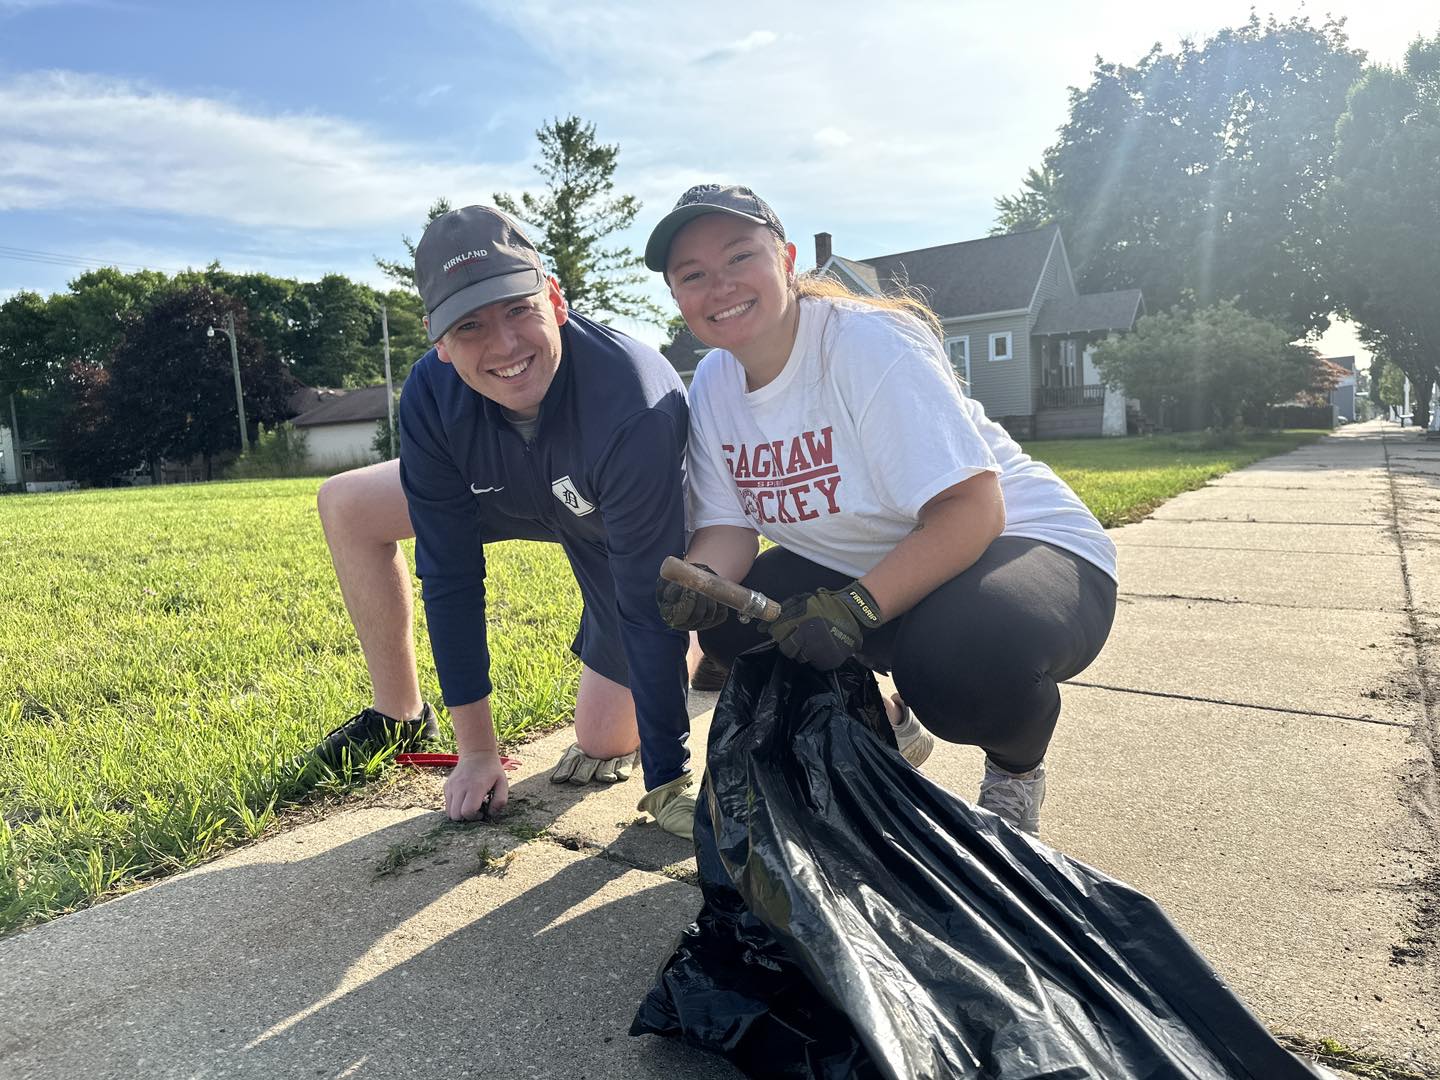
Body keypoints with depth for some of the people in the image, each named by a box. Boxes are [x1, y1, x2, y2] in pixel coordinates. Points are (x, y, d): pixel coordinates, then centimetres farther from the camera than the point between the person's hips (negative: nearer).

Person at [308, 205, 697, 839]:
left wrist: (667, 781, -30)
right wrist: (477, 752, -17)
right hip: (519, 495, 5)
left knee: (603, 745, -5)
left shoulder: (635, 407, -43)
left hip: (647, 533, -4)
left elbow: (648, 603, -37)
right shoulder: (432, 395, -26)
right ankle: (399, 717, 13)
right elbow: (450, 574, -21)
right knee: (345, 506, -1)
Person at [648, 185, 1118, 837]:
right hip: (852, 571, 7)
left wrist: (856, 607, -37)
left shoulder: (868, 342, -23)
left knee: (962, 656, -37)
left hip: (1020, 543, -6)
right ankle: (888, 728, 15)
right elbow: (728, 525, -2)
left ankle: (1016, 772, 3)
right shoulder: (712, 384, -2)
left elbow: (971, 509, -28)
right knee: (727, 622, -10)